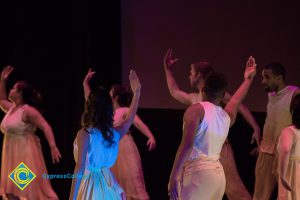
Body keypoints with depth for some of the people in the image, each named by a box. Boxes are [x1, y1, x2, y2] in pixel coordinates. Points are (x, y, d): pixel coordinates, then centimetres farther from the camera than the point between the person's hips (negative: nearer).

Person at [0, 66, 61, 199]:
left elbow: (46, 127, -22)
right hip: (13, 156, 9)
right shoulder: (12, 108, 12)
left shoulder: (28, 111, -15)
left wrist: (53, 146, -34)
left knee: (32, 189, -10)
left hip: (26, 155, -9)